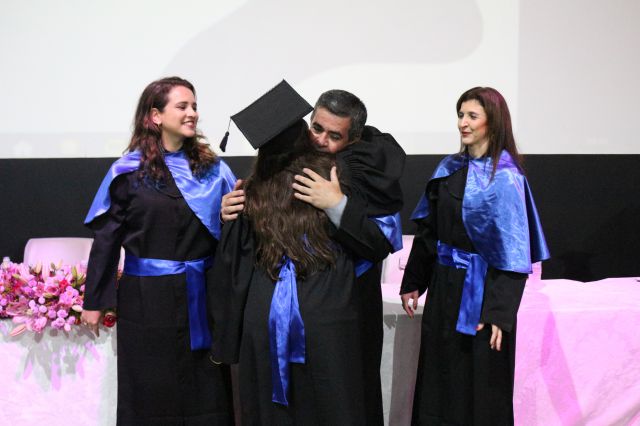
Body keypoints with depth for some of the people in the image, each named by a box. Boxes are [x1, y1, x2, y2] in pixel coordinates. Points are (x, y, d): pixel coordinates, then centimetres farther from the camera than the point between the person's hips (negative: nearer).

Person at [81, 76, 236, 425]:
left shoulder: (213, 170, 3)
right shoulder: (129, 171, -4)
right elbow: (107, 238, -2)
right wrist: (93, 301, -1)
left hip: (201, 296, 2)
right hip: (147, 297, -2)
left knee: (206, 393, 10)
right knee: (152, 395, 10)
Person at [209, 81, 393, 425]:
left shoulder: (253, 191, 0)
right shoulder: (335, 176, -6)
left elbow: (231, 270, 6)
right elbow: (380, 245, -3)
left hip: (263, 322, 2)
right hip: (326, 323, -2)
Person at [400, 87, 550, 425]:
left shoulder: (504, 178, -13)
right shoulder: (449, 168, 6)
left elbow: (512, 252, -16)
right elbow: (428, 231, 11)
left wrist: (499, 313, -20)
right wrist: (412, 282, 11)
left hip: (480, 289, -6)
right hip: (444, 284, 6)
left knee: (479, 380, 7)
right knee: (439, 375, 16)